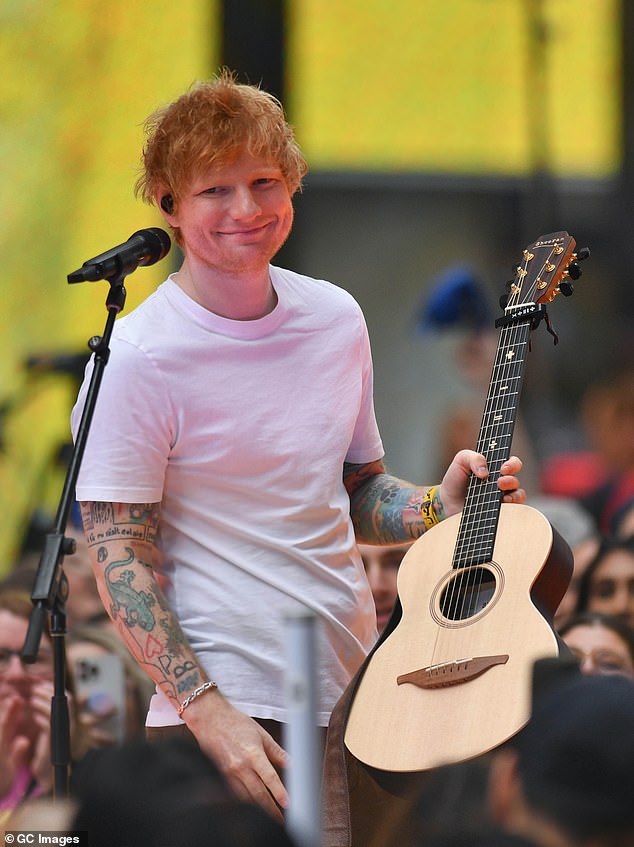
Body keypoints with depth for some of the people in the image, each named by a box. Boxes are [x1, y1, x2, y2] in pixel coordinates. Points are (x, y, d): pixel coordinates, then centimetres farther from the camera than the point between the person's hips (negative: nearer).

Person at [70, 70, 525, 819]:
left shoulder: (335, 319, 7)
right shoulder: (140, 358, -12)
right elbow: (118, 559, -13)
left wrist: (435, 509, -2)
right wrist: (209, 713, -20)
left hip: (355, 686, 6)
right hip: (233, 708, -6)